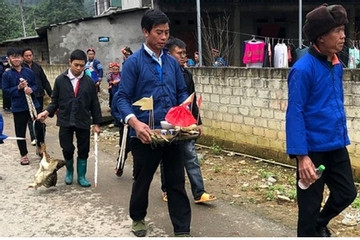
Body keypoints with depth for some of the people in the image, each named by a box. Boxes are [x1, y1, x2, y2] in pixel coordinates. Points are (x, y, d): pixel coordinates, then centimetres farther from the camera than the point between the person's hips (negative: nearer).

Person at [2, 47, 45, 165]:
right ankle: (24, 155, 21)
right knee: (20, 132, 6)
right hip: (18, 107, -1)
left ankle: (40, 148, 31)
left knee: (40, 126, 7)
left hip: (33, 104, 2)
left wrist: (31, 89, -16)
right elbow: (5, 90, -4)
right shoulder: (6, 75, -4)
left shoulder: (29, 72, 1)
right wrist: (18, 88, -17)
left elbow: (35, 85, 6)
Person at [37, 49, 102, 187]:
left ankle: (81, 176, 23)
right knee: (67, 150, 3)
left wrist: (96, 123, 2)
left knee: (83, 150, 7)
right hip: (65, 121, 0)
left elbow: (94, 104, 3)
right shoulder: (60, 80, -1)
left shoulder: (89, 82, -1)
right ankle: (69, 171, 31)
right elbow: (55, 101, 5)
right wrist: (47, 111, -13)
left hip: (83, 122, 1)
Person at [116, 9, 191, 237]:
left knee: (177, 183, 7)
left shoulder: (172, 62, 9)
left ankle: (182, 230, 17)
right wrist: (135, 123, -27)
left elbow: (182, 91, 14)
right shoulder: (134, 62, -7)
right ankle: (138, 219, 39)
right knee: (142, 181, 15)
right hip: (145, 135, -4)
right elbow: (123, 98, -10)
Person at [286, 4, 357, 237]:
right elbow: (294, 114, -20)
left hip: (336, 146, 8)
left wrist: (343, 138, 18)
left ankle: (320, 224, 44)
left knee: (347, 193, 18)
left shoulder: (336, 65, 6)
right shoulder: (303, 69, -18)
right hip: (313, 149, -7)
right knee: (310, 206, 7)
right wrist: (301, 156, -24)